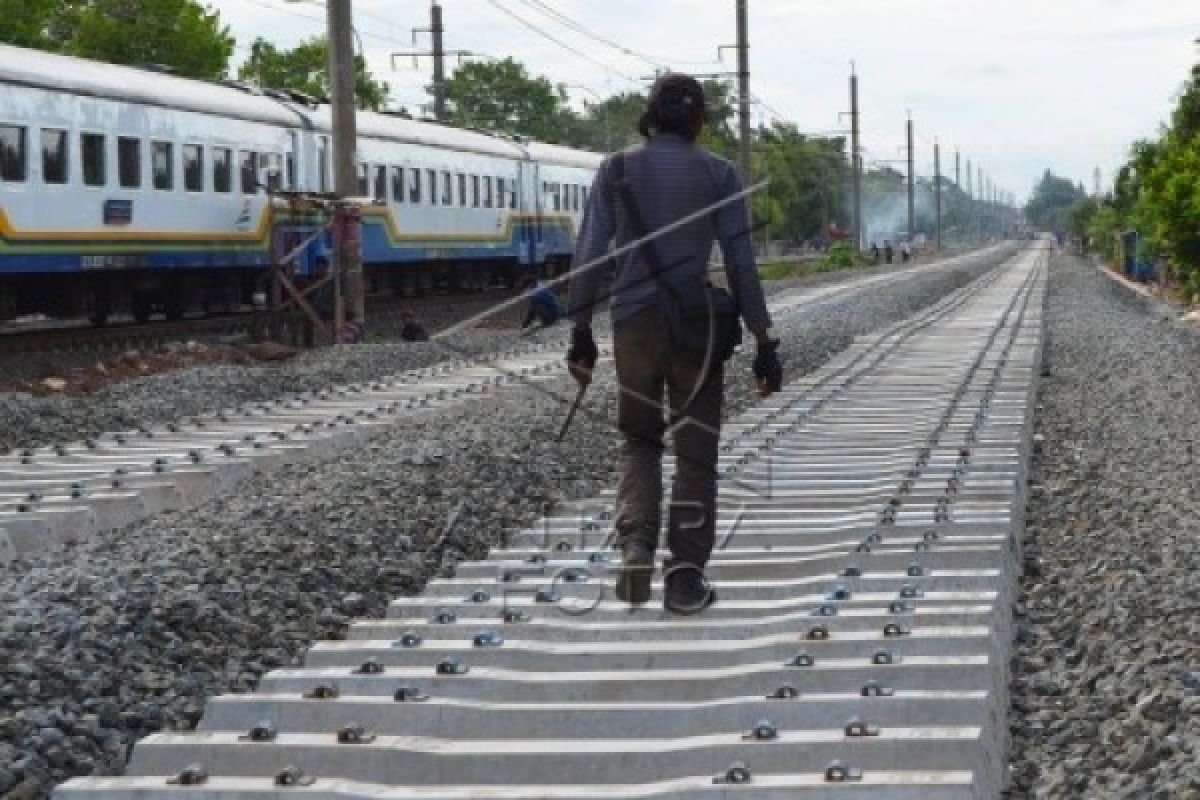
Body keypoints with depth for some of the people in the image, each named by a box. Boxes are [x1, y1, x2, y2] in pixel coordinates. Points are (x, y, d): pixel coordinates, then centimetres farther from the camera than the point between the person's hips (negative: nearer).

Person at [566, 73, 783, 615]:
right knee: (695, 450, 10)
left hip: (633, 323, 1)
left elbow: (590, 255, -1)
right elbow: (741, 265, -4)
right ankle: (685, 579, 9)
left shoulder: (617, 170, 2)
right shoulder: (718, 175, -2)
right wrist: (765, 343, 0)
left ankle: (636, 547, -4)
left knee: (639, 439, 18)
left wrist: (580, 329, 6)